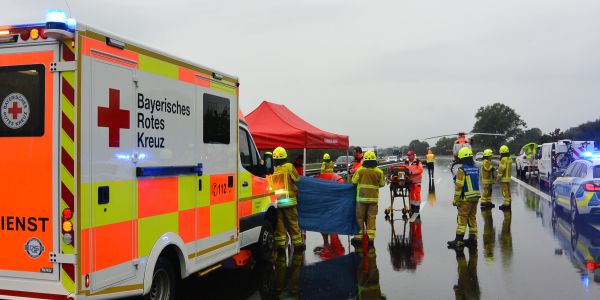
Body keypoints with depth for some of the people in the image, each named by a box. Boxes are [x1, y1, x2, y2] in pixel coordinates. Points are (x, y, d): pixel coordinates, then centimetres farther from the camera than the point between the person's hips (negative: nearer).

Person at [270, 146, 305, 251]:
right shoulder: (289, 167, -4)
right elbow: (297, 179, 3)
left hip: (275, 201, 2)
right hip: (288, 199, -2)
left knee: (279, 223, 8)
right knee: (293, 222, 6)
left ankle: (280, 244, 9)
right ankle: (297, 243, 11)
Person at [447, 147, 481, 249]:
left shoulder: (462, 170, -15)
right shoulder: (476, 168, 7)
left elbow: (459, 186, -15)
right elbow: (476, 182, 13)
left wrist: (455, 199, -9)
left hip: (466, 198, -7)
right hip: (475, 197, 7)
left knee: (462, 219, -3)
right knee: (472, 218, 14)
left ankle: (459, 240, -2)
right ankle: (473, 239, 19)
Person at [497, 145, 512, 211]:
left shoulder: (504, 159, -19)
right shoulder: (510, 159, 9)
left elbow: (501, 169, -19)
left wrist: (498, 177, -12)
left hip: (504, 178, -9)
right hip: (508, 177, 9)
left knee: (505, 191, -7)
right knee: (508, 190, 14)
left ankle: (506, 204, -7)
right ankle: (508, 202, 20)